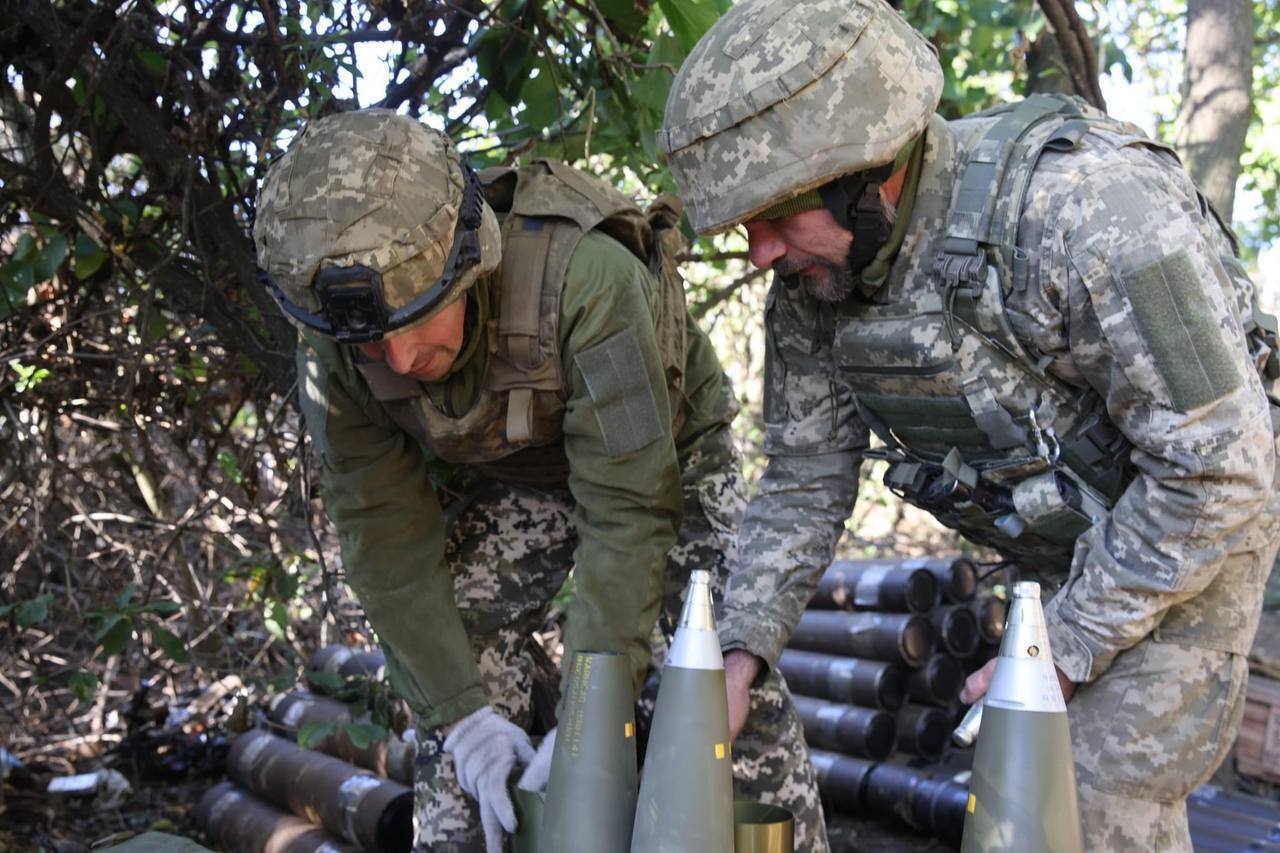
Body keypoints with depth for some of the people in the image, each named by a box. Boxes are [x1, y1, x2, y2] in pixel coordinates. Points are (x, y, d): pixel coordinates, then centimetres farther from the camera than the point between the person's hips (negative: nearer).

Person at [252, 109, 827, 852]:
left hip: (661, 458, -3)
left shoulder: (587, 277, -42)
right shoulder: (333, 355, -27)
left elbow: (629, 511, -38)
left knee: (736, 681, -11)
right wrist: (460, 711, -22)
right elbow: (387, 537, -19)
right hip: (502, 481, 3)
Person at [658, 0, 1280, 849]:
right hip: (1056, 546, 6)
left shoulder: (1086, 208, -36)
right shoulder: (812, 279, -14)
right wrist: (739, 652, -11)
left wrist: (1064, 652, -23)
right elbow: (804, 482, -2)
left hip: (1194, 526, -6)